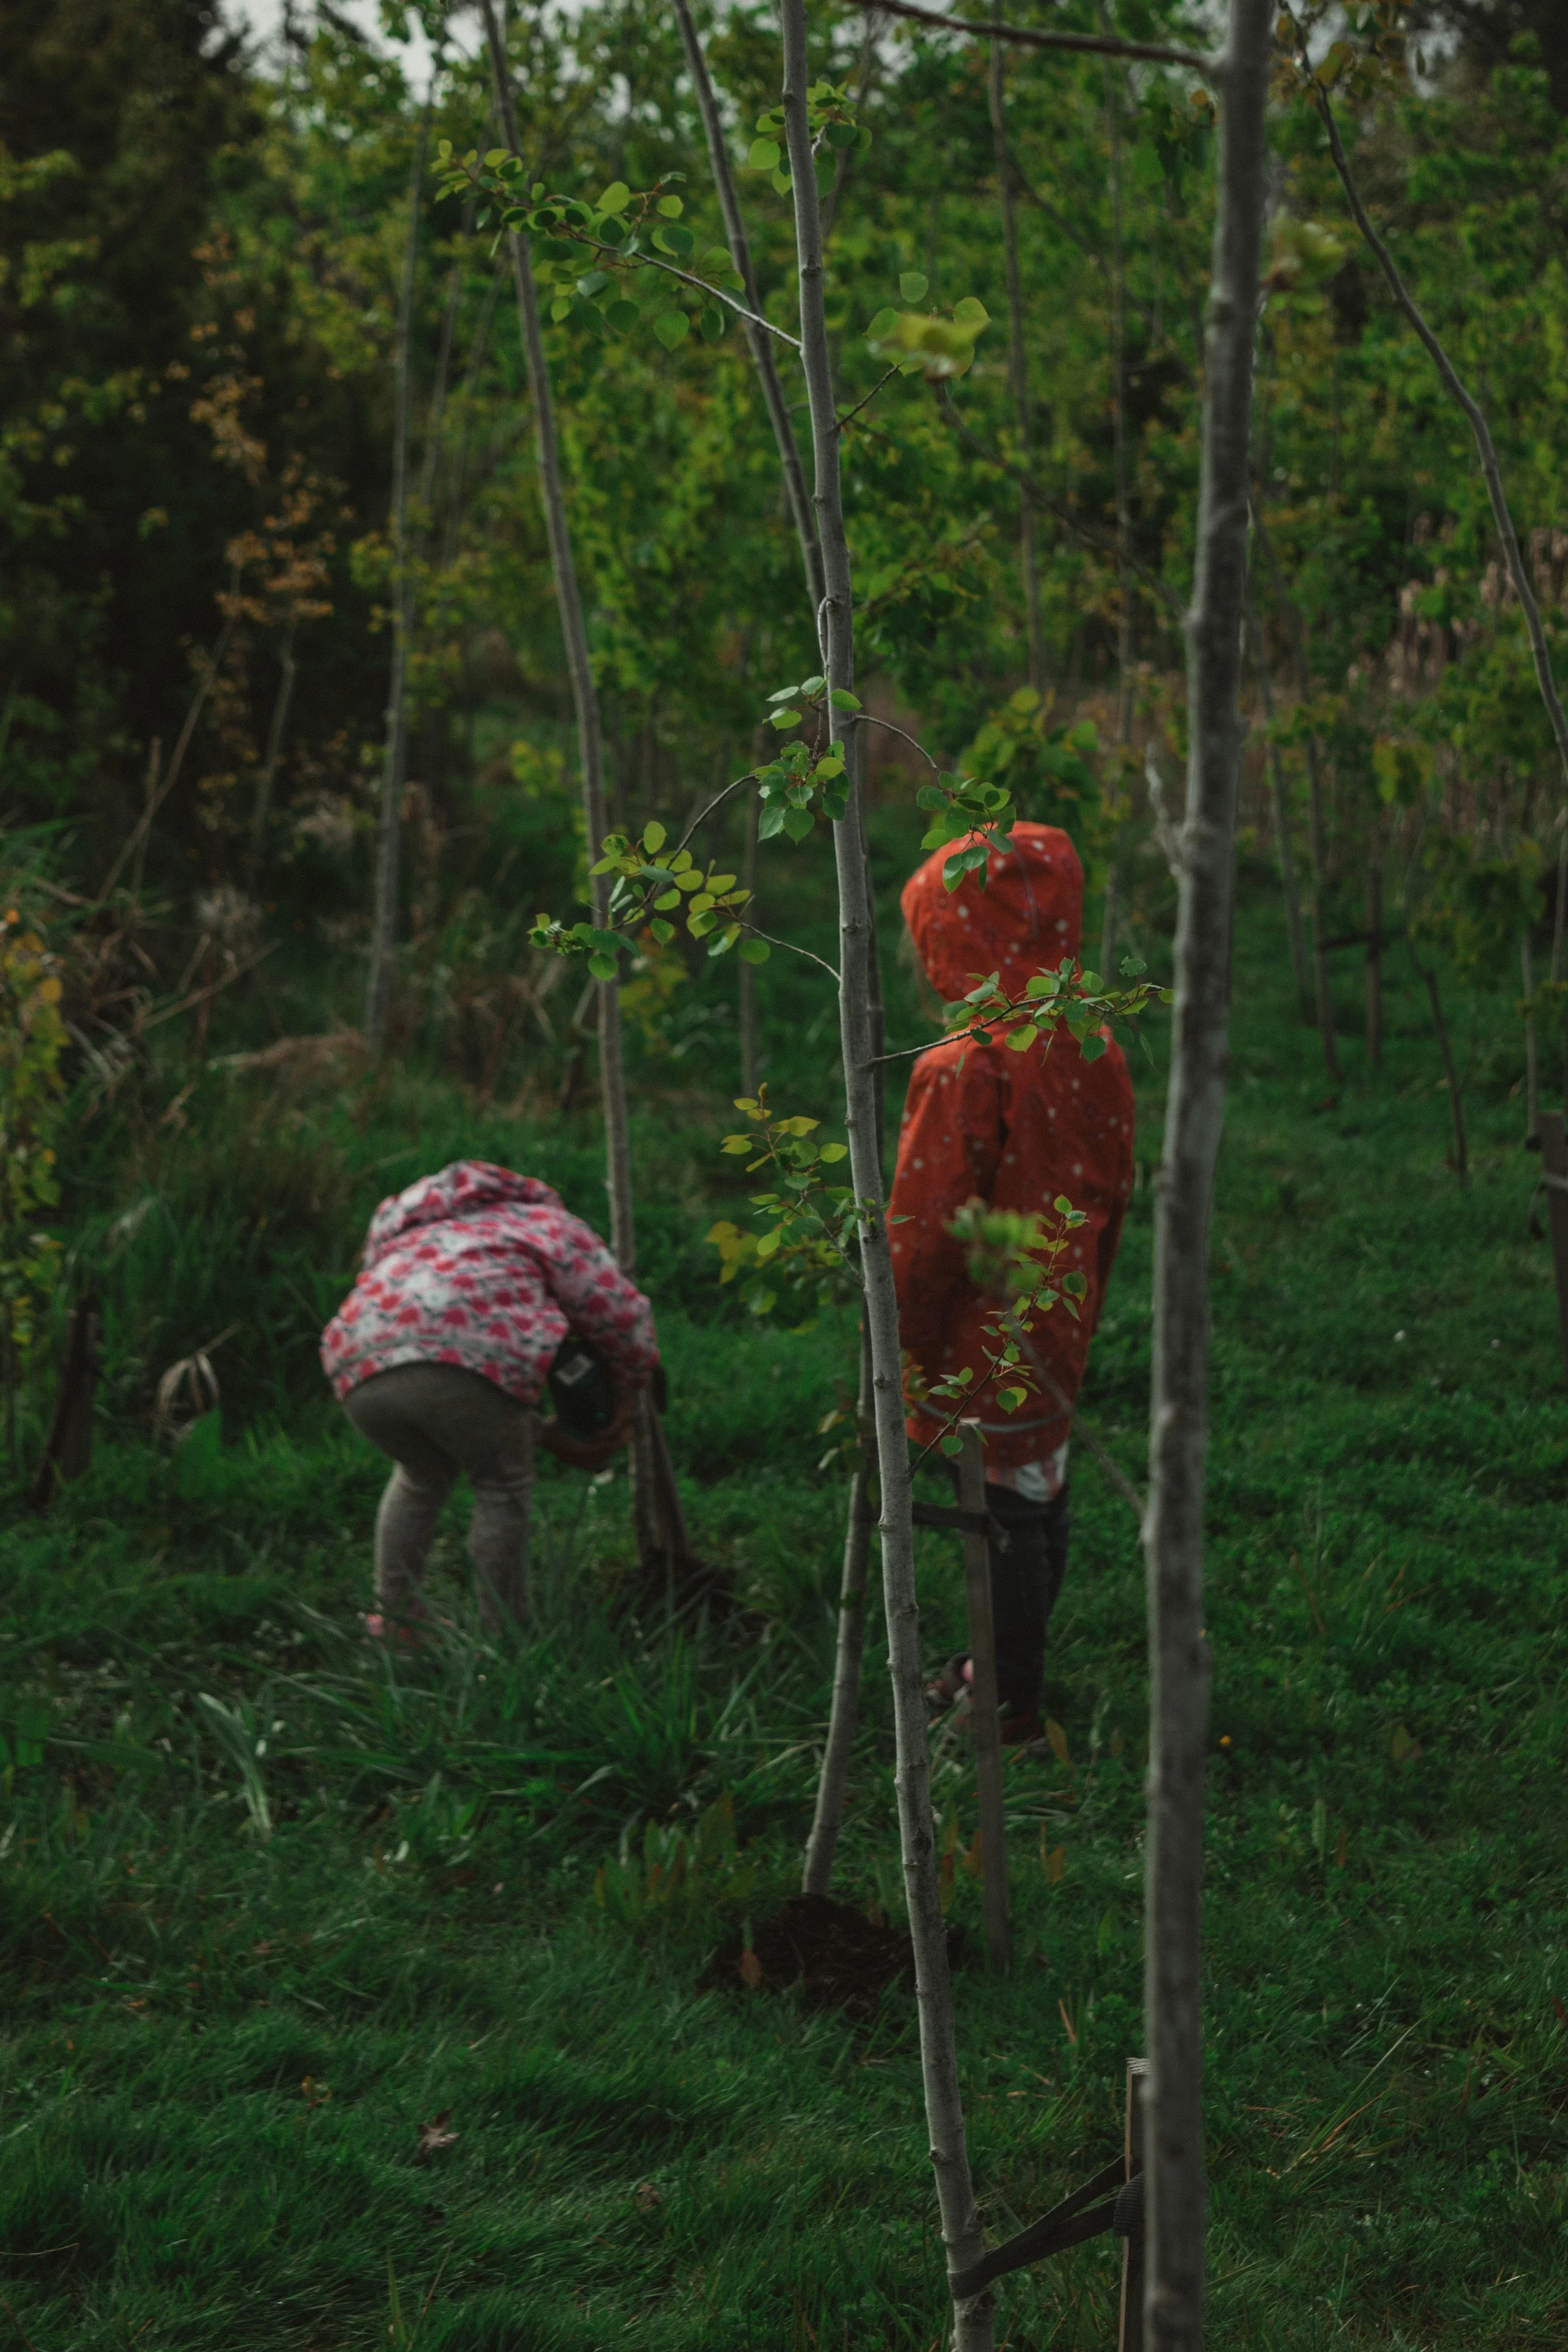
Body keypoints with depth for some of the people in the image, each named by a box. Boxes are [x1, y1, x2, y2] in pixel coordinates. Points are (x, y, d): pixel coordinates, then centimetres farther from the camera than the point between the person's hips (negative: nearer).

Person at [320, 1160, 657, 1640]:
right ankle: (501, 1636, 18)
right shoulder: (547, 1225, 28)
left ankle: (394, 1617, 34)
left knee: (423, 1473, 32)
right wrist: (627, 1395, 33)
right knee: (504, 1488, 16)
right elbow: (621, 1312, 17)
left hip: (361, 1368, 6)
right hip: (461, 1360, -6)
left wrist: (556, 1440, 38)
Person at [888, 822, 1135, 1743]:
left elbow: (928, 1228, -21)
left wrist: (902, 1339, -7)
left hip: (981, 1343, -8)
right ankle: (1016, 1663, 37)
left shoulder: (965, 1071, -25)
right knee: (1042, 1492, 20)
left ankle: (1013, 1706, 15)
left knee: (1004, 1512, 4)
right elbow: (1114, 1193, 10)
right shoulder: (1094, 1051, -1)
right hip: (1059, 1336, 8)